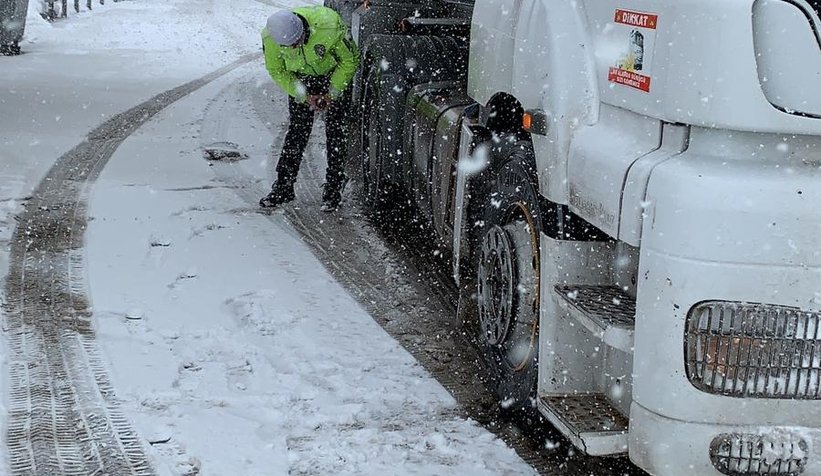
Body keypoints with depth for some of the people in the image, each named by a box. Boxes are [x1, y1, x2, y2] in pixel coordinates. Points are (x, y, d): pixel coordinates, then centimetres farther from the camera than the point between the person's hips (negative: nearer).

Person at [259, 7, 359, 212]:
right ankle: (283, 187, 8)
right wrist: (304, 96, -14)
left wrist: (332, 94, -15)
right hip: (301, 78, 2)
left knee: (335, 131, -6)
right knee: (297, 130, 0)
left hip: (335, 75, -2)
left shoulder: (329, 27, -37)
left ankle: (333, 190, 0)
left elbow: (350, 60, -18)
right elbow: (276, 71, -8)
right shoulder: (270, 38, -28)